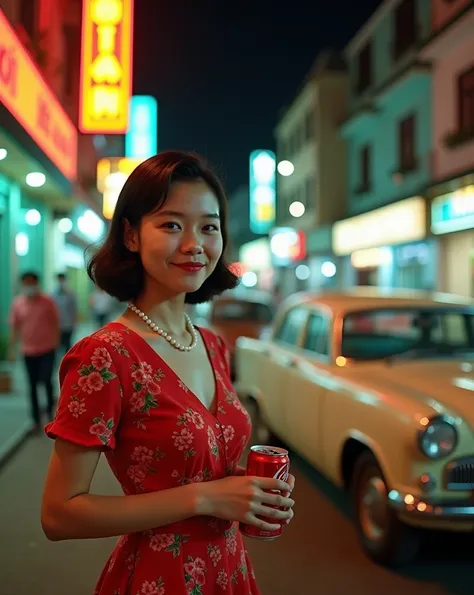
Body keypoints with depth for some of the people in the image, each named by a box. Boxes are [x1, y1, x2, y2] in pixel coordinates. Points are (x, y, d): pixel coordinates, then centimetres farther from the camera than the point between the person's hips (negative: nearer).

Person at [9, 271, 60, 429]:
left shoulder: (47, 301, -7)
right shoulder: (17, 303, -2)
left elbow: (55, 323, -1)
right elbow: (15, 327, 3)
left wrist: (56, 343, -4)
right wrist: (12, 349, 2)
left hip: (47, 349, -2)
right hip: (28, 351, 2)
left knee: (46, 380, -8)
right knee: (32, 385, 8)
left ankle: (50, 409, 21)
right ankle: (36, 419, 19)